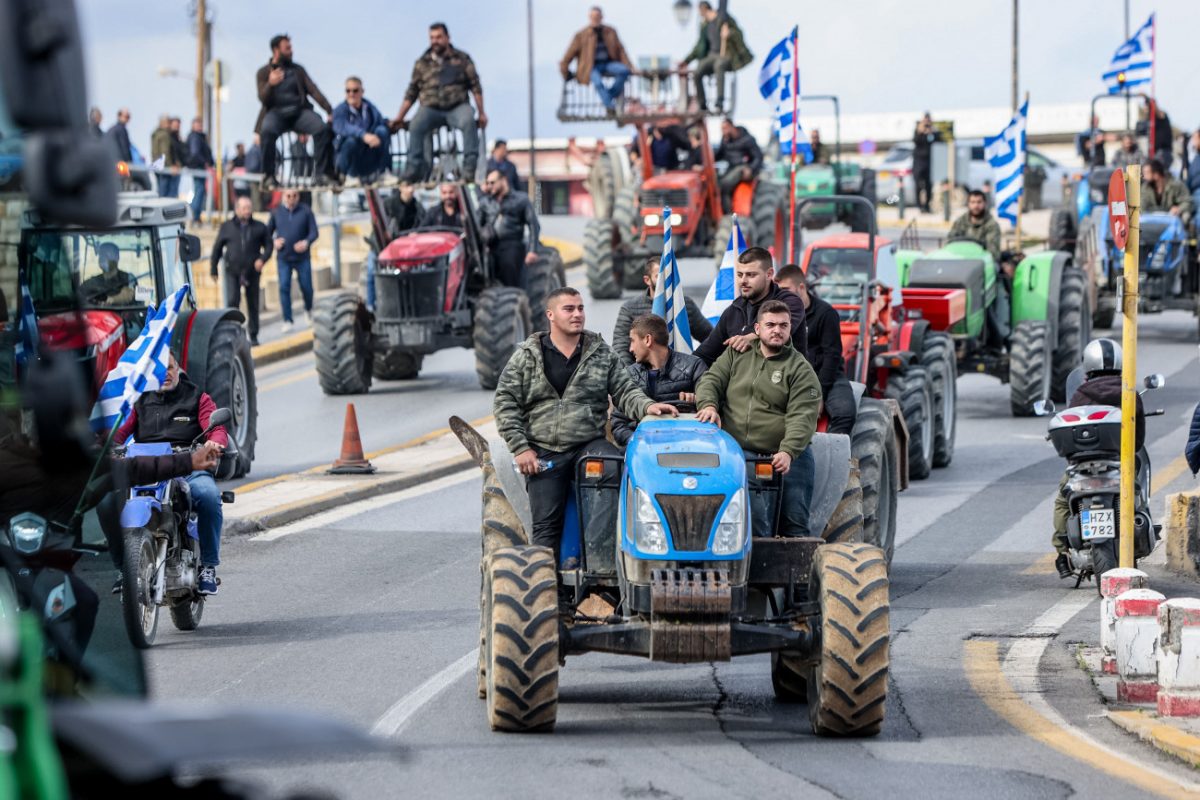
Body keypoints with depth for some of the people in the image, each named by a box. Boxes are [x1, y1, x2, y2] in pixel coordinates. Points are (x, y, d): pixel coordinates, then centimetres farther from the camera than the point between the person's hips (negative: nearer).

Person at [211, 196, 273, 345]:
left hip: (252, 271, 1)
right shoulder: (227, 227, 7)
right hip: (233, 271, -1)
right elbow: (217, 248, 12)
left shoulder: (259, 227, 6)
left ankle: (253, 336, 15)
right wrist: (213, 269, 10)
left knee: (253, 304, 5)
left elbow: (268, 245, 9)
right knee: (232, 300, -15)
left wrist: (262, 259, -10)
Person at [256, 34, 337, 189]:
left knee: (322, 128, -28)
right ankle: (269, 177, -29)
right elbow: (263, 98, -2)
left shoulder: (298, 70, 17)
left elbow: (313, 91, 7)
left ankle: (323, 174, -24)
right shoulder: (264, 72, 10)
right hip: (276, 112, -2)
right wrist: (270, 84, -24)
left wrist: (329, 111, -7)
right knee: (267, 131, -37)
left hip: (299, 111, 2)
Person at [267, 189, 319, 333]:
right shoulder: (277, 212, 3)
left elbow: (314, 232, -4)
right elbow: (268, 232, 10)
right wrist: (274, 241, -11)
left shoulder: (306, 211, -3)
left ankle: (308, 310, 34)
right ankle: (287, 321, -4)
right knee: (284, 288, -7)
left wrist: (307, 242, -24)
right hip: (283, 258, 1)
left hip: (302, 257, -1)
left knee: (306, 288, 3)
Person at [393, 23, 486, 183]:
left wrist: (481, 113, 0)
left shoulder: (462, 59, 11)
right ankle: (414, 170, -28)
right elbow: (411, 93, 16)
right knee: (416, 126, -31)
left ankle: (469, 168, -31)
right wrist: (400, 117, 8)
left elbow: (475, 87, 8)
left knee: (469, 121, -35)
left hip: (457, 107, -1)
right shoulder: (422, 64, 15)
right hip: (431, 108, 1)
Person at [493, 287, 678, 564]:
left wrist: (647, 406, -11)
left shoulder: (602, 354, 12)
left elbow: (624, 391, 11)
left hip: (589, 444, 0)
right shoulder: (526, 356, 7)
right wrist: (520, 448, -4)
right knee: (546, 524, -6)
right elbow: (505, 403, 5)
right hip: (544, 453, 0)